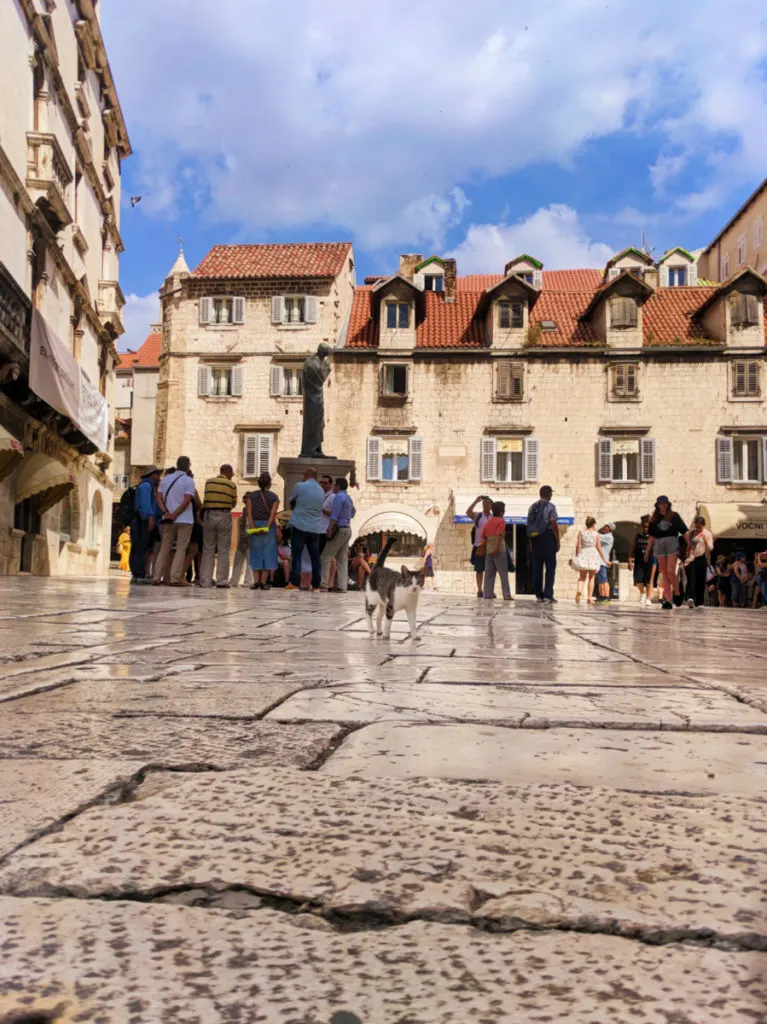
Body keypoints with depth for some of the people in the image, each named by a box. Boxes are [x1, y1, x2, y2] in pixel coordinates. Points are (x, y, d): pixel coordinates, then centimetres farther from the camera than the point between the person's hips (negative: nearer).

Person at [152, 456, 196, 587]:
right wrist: (175, 515, -13)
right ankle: (175, 578, -7)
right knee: (181, 549, -1)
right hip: (184, 520, -5)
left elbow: (159, 497, 4)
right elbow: (186, 500, -16)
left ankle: (156, 577, 7)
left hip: (168, 519, 5)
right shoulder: (188, 481, -6)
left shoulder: (166, 479, 11)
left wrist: (166, 512, -5)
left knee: (165, 548, 10)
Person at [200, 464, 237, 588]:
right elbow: (233, 503, 3)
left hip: (208, 514, 3)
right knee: (223, 550, 3)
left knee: (208, 549, 7)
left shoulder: (208, 482, 7)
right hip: (224, 516, -2)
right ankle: (221, 580, 0)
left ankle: (205, 580, 4)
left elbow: (205, 500, 5)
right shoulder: (231, 484, -1)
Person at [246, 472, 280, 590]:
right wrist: (267, 526, -18)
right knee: (268, 553, 3)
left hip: (255, 525, 2)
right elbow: (273, 514, -12)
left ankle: (256, 581, -1)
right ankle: (263, 582, -3)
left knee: (256, 553, 9)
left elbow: (249, 513, -4)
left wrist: (252, 526, -10)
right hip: (269, 526, -2)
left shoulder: (251, 496, 6)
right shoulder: (274, 497, 0)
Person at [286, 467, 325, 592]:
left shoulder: (299, 486, -5)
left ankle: (295, 583, -6)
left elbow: (291, 503, 7)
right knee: (315, 556, 8)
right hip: (316, 528, 4)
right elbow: (320, 508, 14)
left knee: (296, 554, -1)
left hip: (300, 525, -4)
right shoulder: (321, 491, 10)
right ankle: (316, 585, 8)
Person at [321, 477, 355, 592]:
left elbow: (334, 515, -20)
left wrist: (329, 529, -22)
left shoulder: (339, 497, -11)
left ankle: (324, 584, -8)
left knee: (326, 556, -5)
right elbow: (353, 512, 36)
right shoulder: (348, 498, 16)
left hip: (340, 530, -9)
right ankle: (343, 586, 3)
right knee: (342, 559, 7)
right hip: (347, 530, 9)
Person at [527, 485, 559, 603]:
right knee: (550, 567, -1)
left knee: (536, 568, 7)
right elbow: (553, 525, -10)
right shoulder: (550, 507, -5)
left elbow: (529, 526, 11)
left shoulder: (532, 507, 11)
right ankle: (548, 594, -8)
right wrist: (557, 541, -4)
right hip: (547, 538, -5)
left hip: (535, 540, 5)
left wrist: (531, 543, 15)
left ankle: (538, 594, 9)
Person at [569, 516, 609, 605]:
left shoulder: (581, 532, 3)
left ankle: (579, 591, -21)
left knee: (582, 577, 9)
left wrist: (577, 557, 6)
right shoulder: (597, 534, 2)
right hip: (593, 555, -1)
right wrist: (605, 559, 6)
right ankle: (589, 597, 2)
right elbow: (599, 547, -1)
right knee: (591, 577, 9)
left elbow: (578, 546, -2)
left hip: (583, 555, 1)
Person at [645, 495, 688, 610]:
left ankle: (677, 593, 3)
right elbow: (652, 537, 16)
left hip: (672, 543, -3)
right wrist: (648, 551, 13)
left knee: (670, 571, -17)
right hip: (659, 545, 3)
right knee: (664, 574, 2)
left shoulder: (674, 516, 5)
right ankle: (669, 600, 4)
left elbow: (683, 532, 3)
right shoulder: (655, 519, 14)